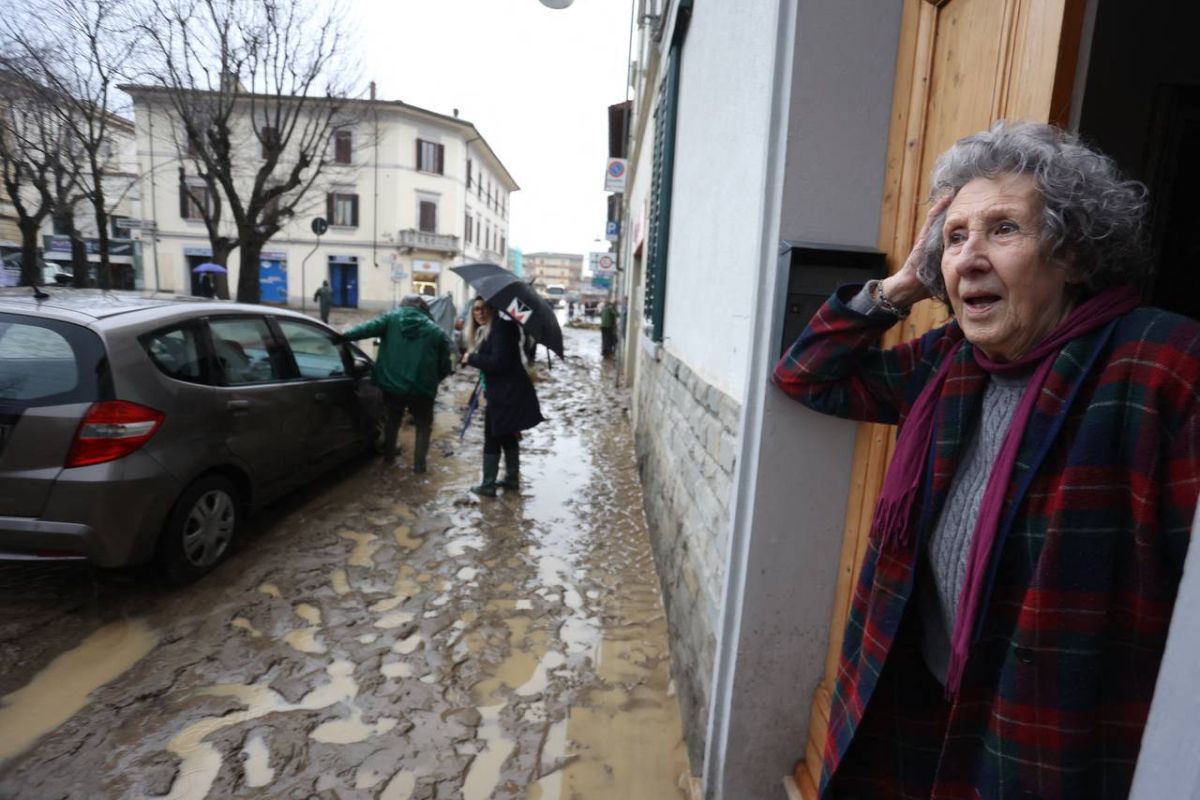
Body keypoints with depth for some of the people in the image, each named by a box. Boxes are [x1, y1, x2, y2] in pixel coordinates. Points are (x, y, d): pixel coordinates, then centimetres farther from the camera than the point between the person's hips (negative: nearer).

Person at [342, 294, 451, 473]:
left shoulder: (392, 317, 7)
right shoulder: (437, 332, 6)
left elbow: (370, 327, -10)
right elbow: (445, 366, 7)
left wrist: (344, 336, -8)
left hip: (393, 384, 2)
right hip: (421, 388, -1)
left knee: (392, 420, 25)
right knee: (424, 425, 18)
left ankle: (389, 457, 33)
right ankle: (419, 463, 12)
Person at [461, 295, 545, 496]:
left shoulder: (500, 328, -16)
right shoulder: (485, 331, 16)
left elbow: (498, 362, -24)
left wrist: (471, 358, -15)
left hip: (507, 393, -10)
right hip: (507, 391, 10)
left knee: (492, 439, -2)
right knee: (508, 436, 19)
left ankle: (488, 485, 6)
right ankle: (512, 478, 30)